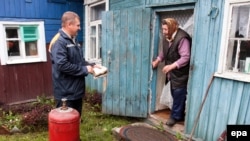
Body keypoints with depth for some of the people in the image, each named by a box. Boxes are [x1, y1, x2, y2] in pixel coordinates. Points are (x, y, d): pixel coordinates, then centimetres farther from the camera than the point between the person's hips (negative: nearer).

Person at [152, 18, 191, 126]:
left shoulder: (182, 39, -23)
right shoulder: (167, 37, 4)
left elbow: (185, 57, -27)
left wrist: (171, 66, -33)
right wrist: (157, 61, 6)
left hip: (181, 73, -8)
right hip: (172, 72, 9)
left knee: (178, 95, 3)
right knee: (175, 94, 16)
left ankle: (175, 116, 19)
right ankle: (179, 115, 32)